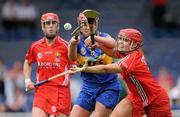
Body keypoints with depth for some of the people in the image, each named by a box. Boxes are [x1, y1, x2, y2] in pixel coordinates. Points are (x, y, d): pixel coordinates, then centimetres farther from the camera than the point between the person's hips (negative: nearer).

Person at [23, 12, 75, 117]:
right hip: (41, 92, 3)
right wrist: (27, 80, 13)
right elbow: (28, 63, 25)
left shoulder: (66, 46, -5)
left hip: (61, 93, -3)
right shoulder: (35, 46, 7)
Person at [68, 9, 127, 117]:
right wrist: (73, 44, -43)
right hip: (88, 88, 3)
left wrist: (94, 37, -44)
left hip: (108, 87, -3)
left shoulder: (103, 37, -3)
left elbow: (113, 44, -28)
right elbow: (72, 58, -21)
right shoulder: (78, 41, -1)